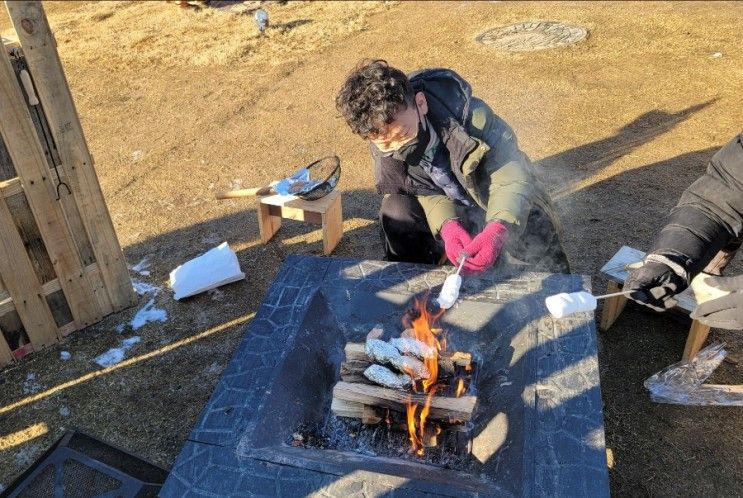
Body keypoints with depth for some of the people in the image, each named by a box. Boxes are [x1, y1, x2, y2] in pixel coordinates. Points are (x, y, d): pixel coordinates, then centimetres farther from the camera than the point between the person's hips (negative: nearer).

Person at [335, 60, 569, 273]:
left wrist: (497, 230, -51)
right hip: (448, 217, 3)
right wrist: (447, 225, -37)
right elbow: (427, 193, -14)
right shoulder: (383, 150, -20)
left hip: (504, 217, -2)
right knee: (396, 212, -25)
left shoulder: (468, 115, -34)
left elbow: (512, 176, -32)